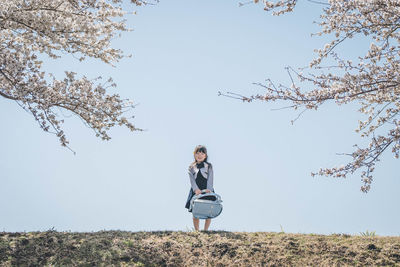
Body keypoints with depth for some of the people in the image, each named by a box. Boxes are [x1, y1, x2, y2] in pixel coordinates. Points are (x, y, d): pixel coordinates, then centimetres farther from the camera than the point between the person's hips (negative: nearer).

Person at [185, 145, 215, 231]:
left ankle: (205, 230, 12)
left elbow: (210, 179, -3)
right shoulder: (191, 167, 9)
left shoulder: (209, 166, 7)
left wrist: (209, 189, -21)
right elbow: (192, 179, -3)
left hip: (207, 191, 0)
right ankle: (196, 230, 10)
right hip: (196, 191, 0)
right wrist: (196, 189, -21)